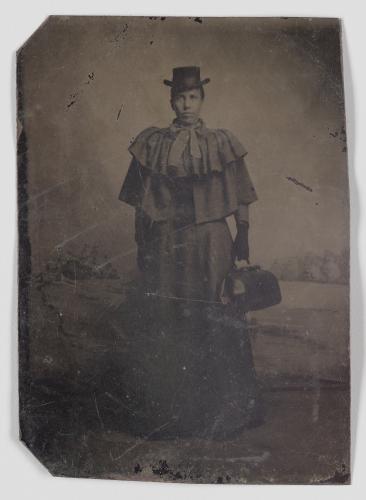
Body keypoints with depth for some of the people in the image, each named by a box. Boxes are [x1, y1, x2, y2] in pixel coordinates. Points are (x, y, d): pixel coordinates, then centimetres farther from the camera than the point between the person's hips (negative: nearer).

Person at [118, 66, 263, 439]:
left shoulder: (220, 143, 4)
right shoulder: (153, 143, 6)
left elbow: (240, 197, 4)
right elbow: (141, 201, 7)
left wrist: (243, 236, -4)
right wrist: (141, 244, 6)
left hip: (211, 242, -1)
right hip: (165, 244, 1)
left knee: (212, 323, 2)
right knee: (164, 321, 4)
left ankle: (217, 408, 19)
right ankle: (166, 411, 20)